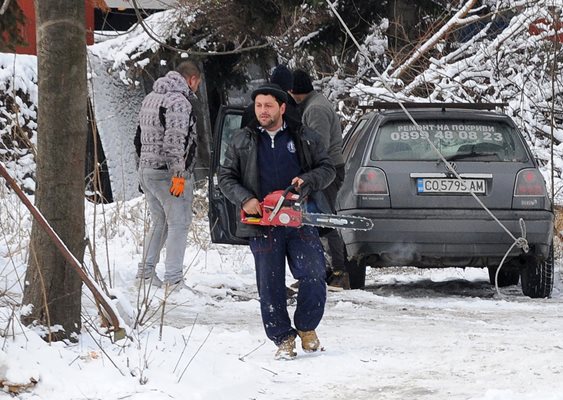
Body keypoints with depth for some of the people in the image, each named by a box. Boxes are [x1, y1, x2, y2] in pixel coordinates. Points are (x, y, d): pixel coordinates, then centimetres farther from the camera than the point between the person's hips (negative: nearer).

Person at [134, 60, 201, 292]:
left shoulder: (150, 98, 16)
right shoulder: (179, 102, -15)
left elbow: (139, 137, 20)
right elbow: (174, 142, -24)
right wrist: (178, 175, -24)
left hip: (146, 170, 9)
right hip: (167, 174, -9)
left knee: (159, 222, 19)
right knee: (179, 224, -4)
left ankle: (145, 273, 20)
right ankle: (173, 280, -6)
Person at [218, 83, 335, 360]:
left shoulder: (305, 138, 9)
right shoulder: (242, 142, 10)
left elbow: (327, 169, 9)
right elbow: (226, 177, 9)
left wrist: (307, 181, -11)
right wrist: (244, 199, -9)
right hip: (263, 226, 0)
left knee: (313, 277, -8)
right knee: (270, 286, 0)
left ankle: (306, 327, 13)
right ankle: (283, 339, 8)